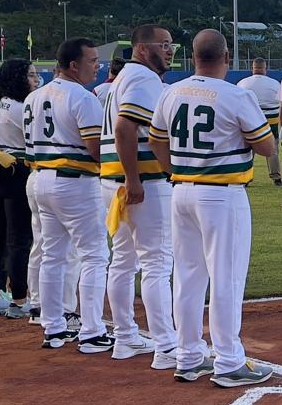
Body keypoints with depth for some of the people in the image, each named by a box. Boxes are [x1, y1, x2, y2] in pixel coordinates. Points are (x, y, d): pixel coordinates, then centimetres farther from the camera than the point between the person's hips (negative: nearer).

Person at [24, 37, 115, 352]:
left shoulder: (34, 98, 11)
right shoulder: (83, 99, -15)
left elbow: (30, 147, 13)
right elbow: (98, 149, -19)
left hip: (42, 181, 8)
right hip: (76, 184, -8)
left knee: (52, 256, 15)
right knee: (94, 257, -2)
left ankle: (53, 330, 21)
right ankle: (91, 335, -2)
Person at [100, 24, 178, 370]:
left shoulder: (124, 78, 20)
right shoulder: (145, 79, -12)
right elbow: (125, 128, -24)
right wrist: (134, 181, -26)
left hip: (115, 182, 10)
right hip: (145, 182, -10)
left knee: (123, 260, 14)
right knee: (157, 263, -9)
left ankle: (125, 339, 23)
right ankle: (166, 348, -8)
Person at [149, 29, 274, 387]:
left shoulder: (171, 94, 4)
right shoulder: (237, 97, -13)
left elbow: (157, 142, 14)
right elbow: (267, 148, -6)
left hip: (182, 194, 6)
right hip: (223, 196, -6)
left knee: (188, 277, 12)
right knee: (226, 280, -1)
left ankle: (189, 359, 20)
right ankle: (229, 365, 4)